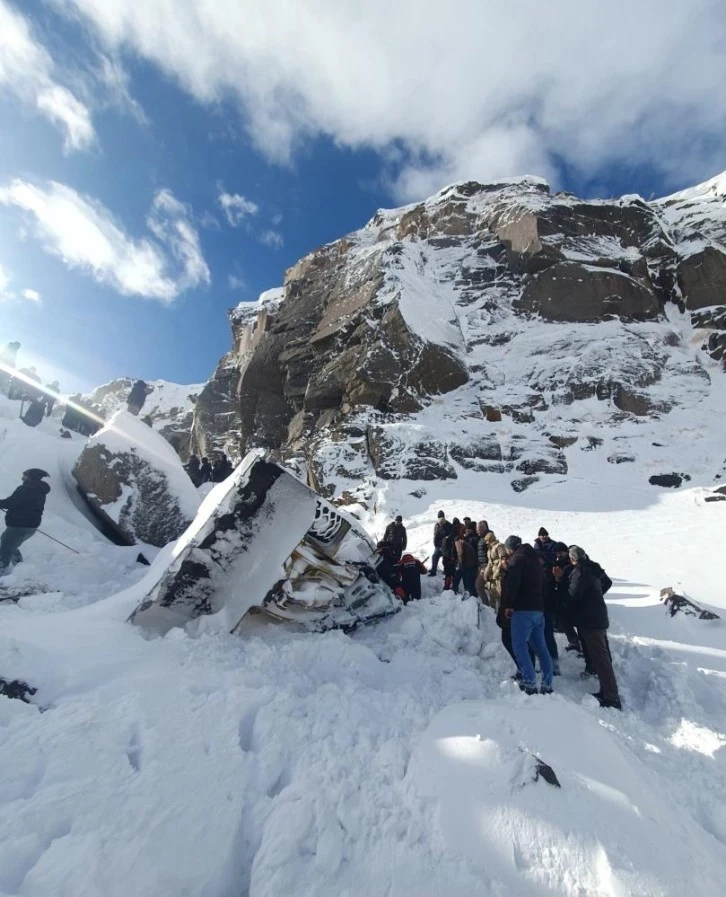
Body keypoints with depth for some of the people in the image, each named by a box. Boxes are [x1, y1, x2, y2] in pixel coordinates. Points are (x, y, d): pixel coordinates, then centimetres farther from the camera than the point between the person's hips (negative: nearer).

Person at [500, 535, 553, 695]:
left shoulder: (517, 558, -9)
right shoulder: (534, 559, 19)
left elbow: (512, 583, -19)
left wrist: (507, 605, -12)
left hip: (523, 609, -9)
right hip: (538, 609, 9)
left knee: (519, 646, -4)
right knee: (540, 647, 12)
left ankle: (529, 683, -8)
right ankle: (547, 684, 14)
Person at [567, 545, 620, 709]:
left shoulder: (580, 570, -18)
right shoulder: (593, 568, 11)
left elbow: (573, 594, -19)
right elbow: (607, 582, 28)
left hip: (589, 620, -10)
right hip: (599, 617, 10)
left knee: (600, 659, -7)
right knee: (603, 657, 15)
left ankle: (611, 698, -4)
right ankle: (607, 691, 24)